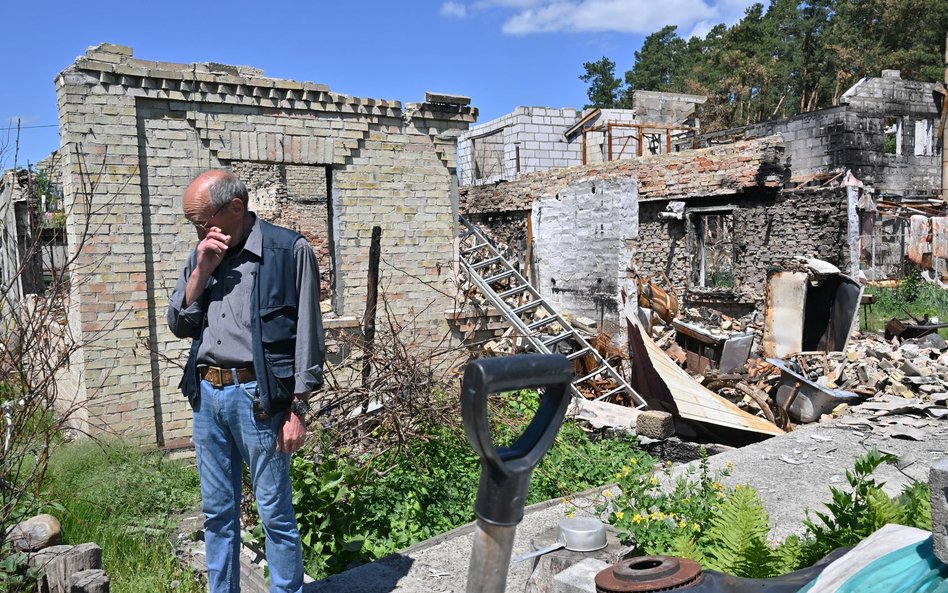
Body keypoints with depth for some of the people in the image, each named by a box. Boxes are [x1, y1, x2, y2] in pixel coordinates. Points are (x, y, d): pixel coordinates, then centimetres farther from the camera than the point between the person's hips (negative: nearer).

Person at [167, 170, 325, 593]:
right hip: (207, 395, 6)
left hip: (257, 396, -6)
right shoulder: (202, 254, 12)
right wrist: (202, 270, -4)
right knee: (217, 511, 16)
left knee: (275, 513, 3)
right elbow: (178, 325, 10)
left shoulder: (289, 251, -6)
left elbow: (307, 335, -7)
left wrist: (297, 409, -11)